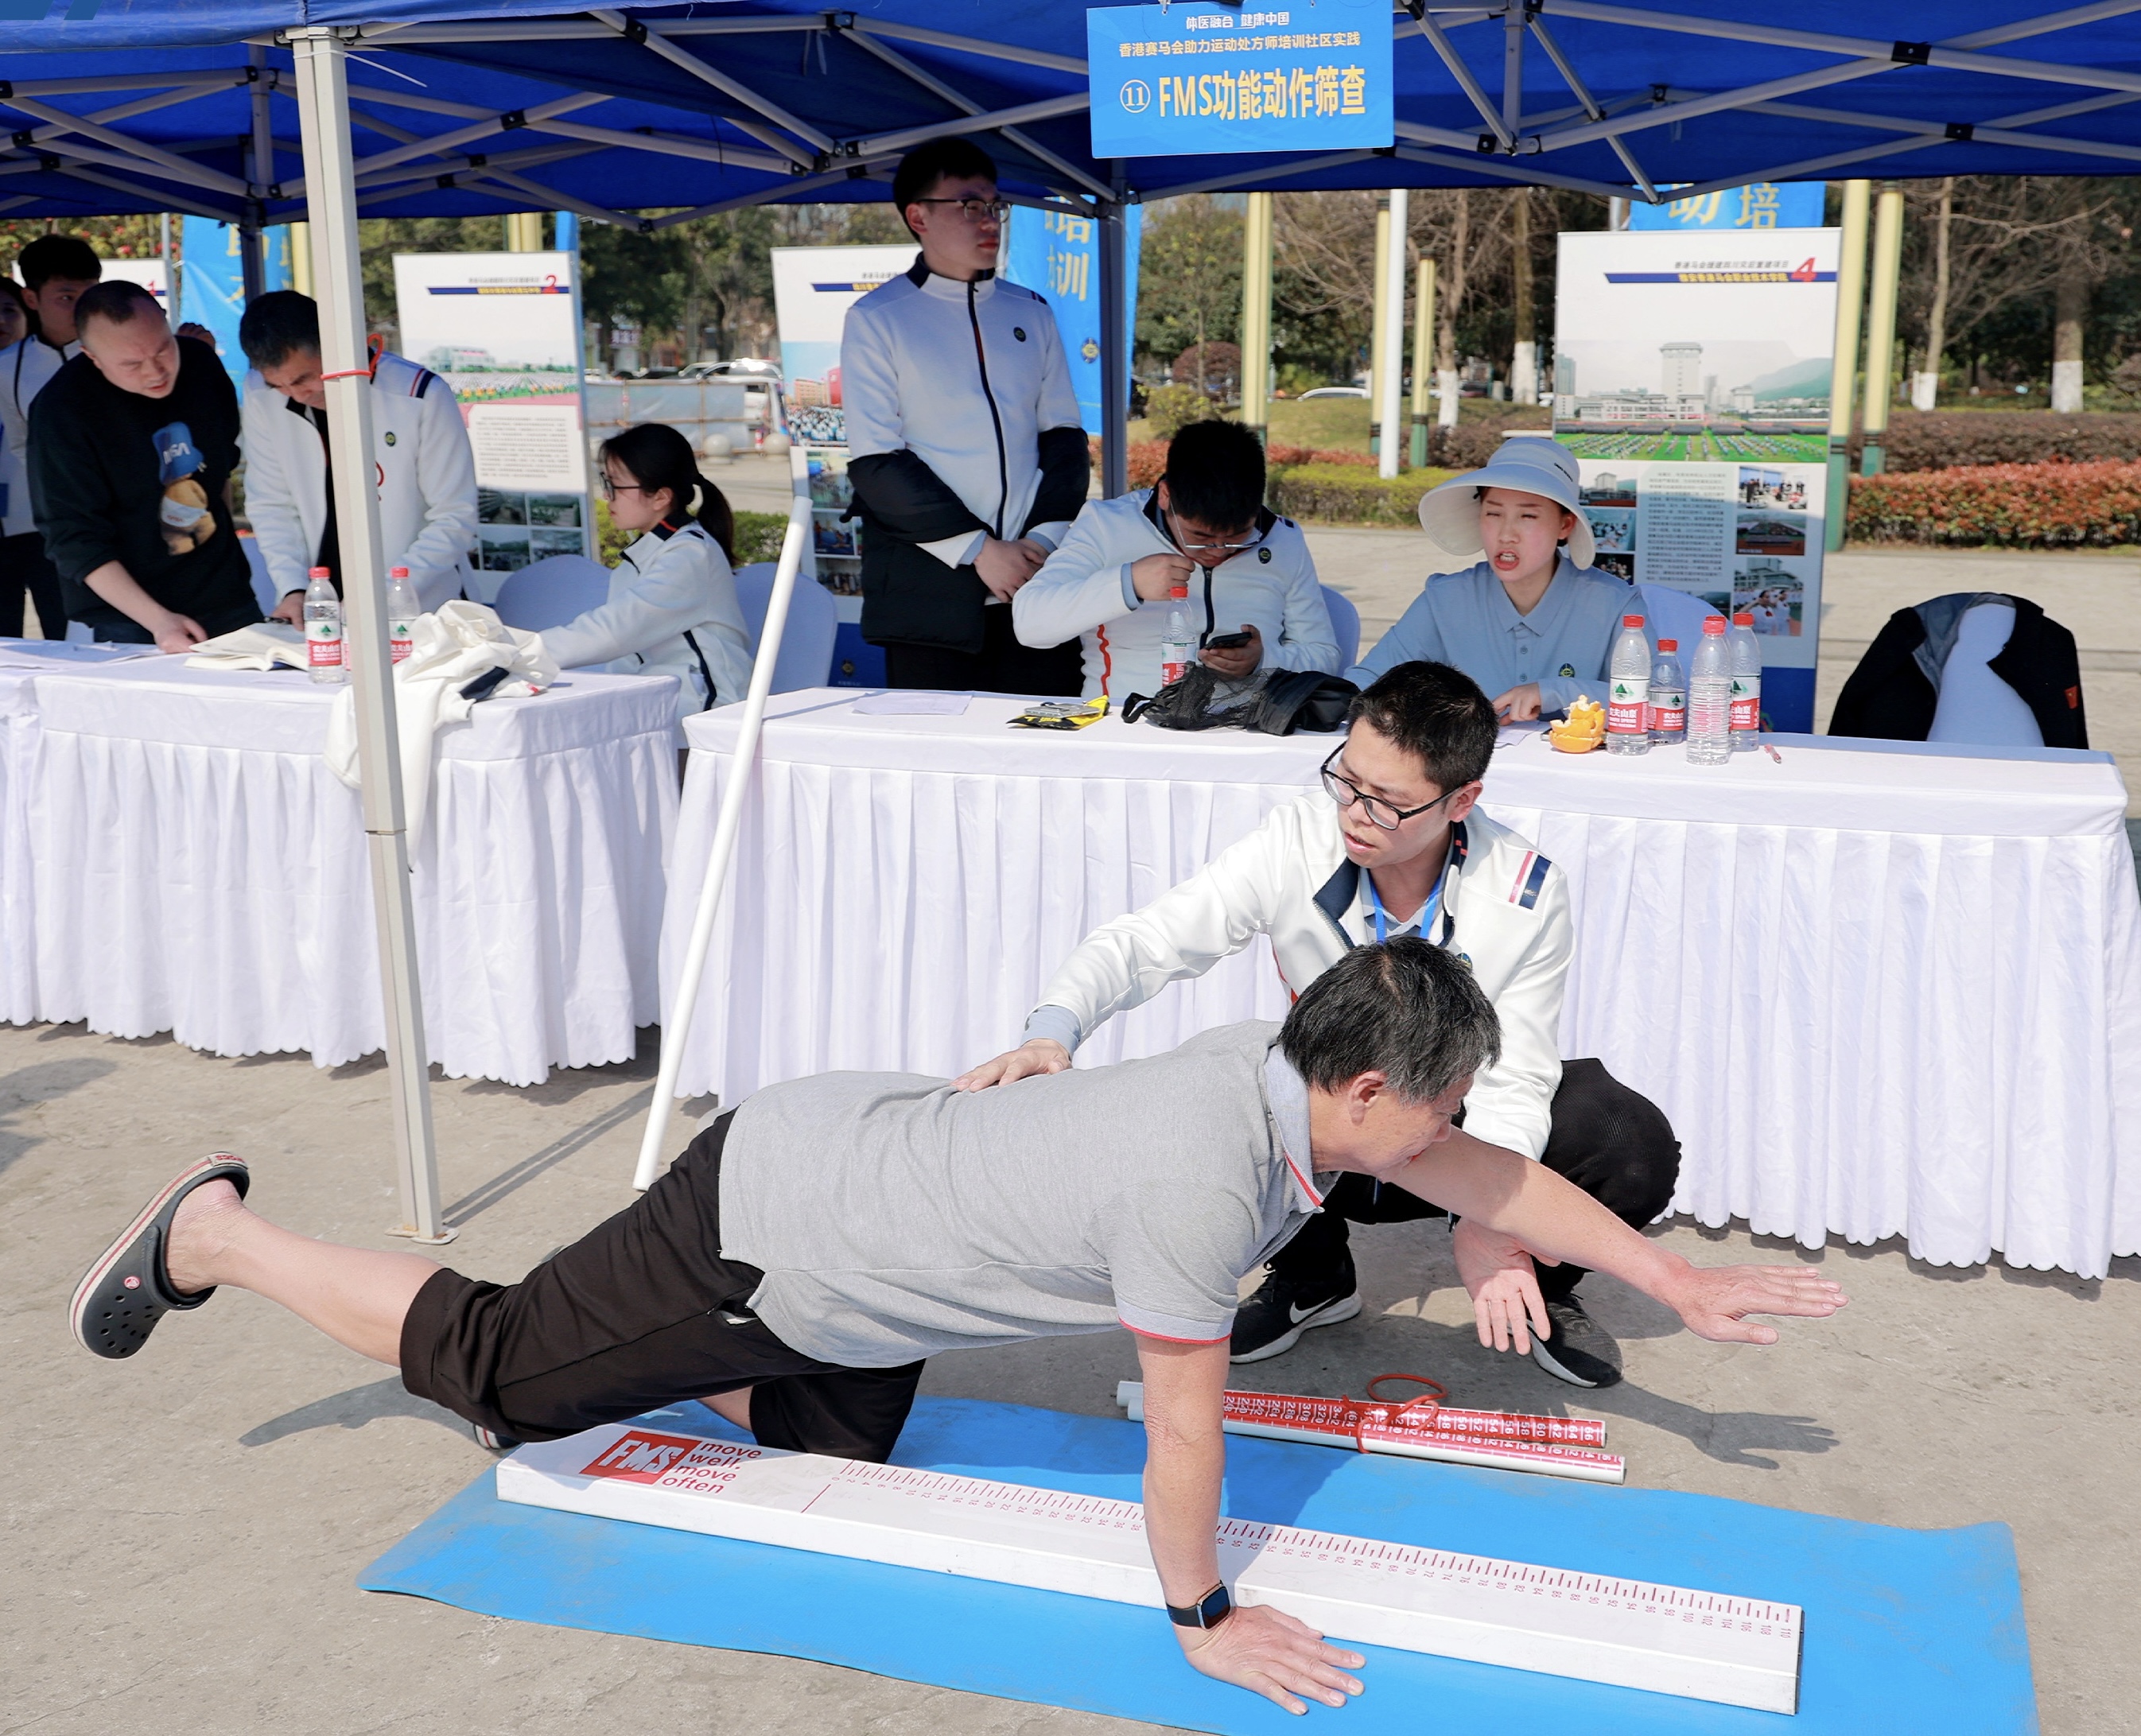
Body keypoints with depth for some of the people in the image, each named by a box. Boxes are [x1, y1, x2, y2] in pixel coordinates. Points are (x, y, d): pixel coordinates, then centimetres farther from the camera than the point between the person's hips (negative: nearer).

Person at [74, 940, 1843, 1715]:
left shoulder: (1277, 1070, -8)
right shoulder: (1200, 1177, -35)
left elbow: (1487, 1176, 5)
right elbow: (1184, 1418, -23)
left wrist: (1679, 1281, 8)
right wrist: (1204, 1621, -8)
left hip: (855, 1148, 9)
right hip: (770, 1225, -8)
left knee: (828, 1465, 28)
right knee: (496, 1368, 9)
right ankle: (210, 1233, 26)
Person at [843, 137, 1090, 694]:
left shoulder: (1031, 313, 16)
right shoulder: (876, 319, 2)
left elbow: (1063, 434, 12)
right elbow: (875, 464, -6)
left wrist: (1046, 538, -5)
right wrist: (978, 550, -12)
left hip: (1037, 580, 4)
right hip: (930, 595, -3)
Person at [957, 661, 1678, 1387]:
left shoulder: (1527, 894, -22)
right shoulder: (1297, 843, -22)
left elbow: (1512, 1081, -22)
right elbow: (1143, 942, -22)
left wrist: (1485, 1220, -41)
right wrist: (1050, 1034, -42)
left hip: (1464, 1133, -1)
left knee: (1634, 1147, -29)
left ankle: (1538, 1288, 8)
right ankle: (1312, 1279, 4)